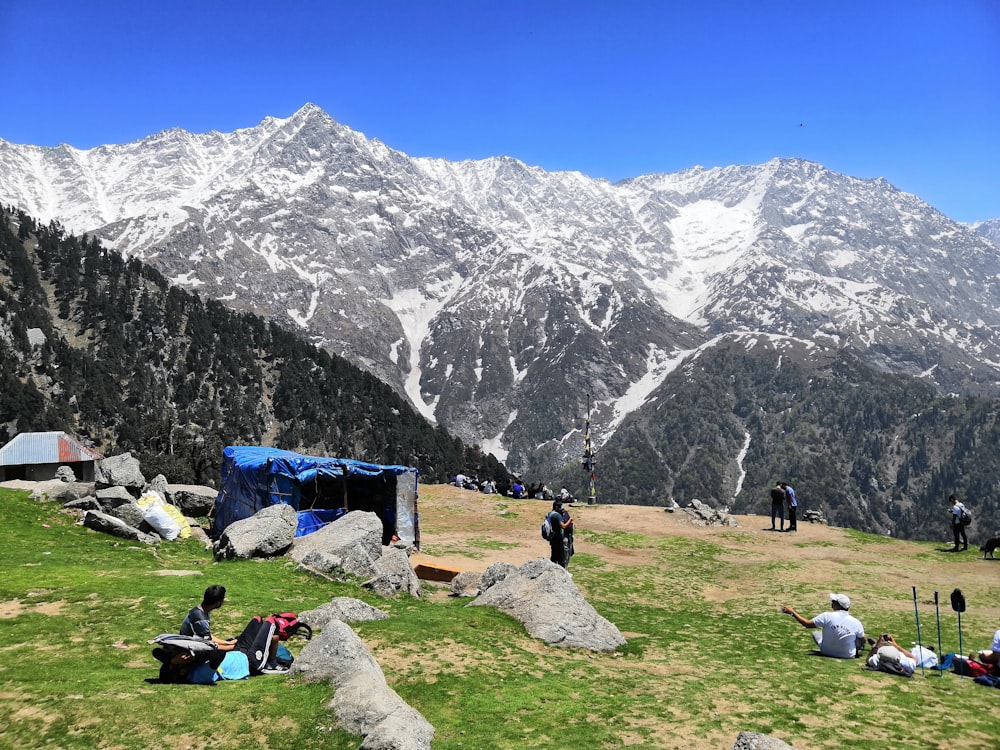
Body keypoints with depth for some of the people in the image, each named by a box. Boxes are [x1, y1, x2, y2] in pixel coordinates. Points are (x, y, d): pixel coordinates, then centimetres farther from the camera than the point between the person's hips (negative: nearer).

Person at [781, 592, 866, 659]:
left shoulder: (827, 616, -19)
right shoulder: (856, 622, -15)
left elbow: (807, 624, -12)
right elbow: (862, 642, -1)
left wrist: (792, 612, -1)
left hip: (827, 652, -1)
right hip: (848, 656, 1)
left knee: (816, 633, 21)